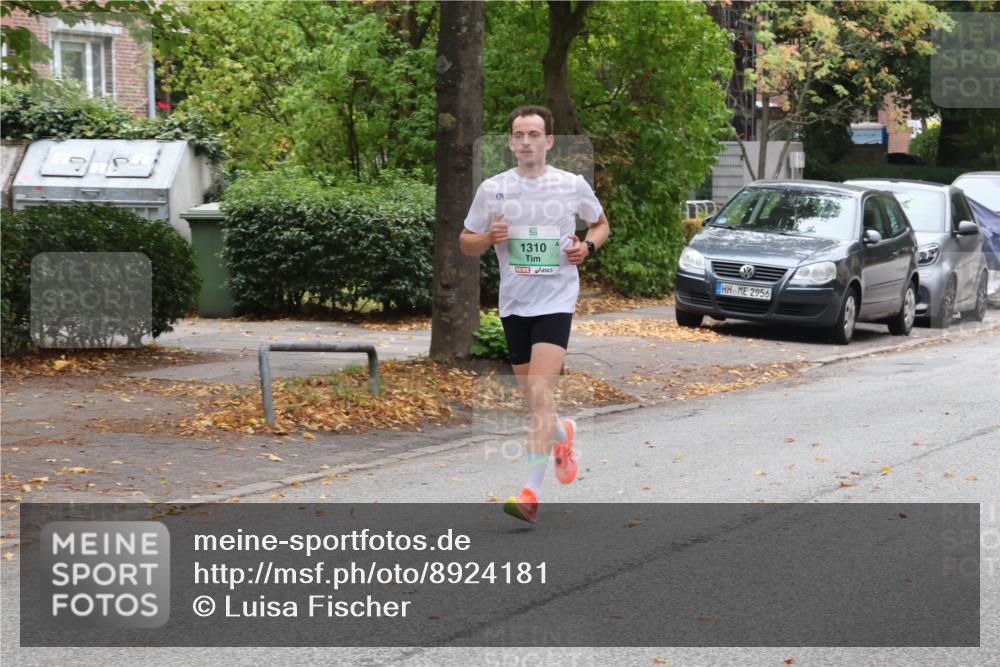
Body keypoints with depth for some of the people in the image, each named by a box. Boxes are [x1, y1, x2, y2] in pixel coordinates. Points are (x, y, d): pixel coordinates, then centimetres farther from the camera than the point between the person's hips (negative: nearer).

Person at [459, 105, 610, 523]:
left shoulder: (572, 185, 0)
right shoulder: (492, 189, 3)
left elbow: (601, 225, 17)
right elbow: (466, 243, 11)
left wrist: (587, 246, -4)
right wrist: (489, 237, -12)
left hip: (556, 300, -3)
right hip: (513, 303, 3)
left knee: (541, 393, -17)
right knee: (532, 398, 13)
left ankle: (530, 493, -20)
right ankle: (561, 434, 48)